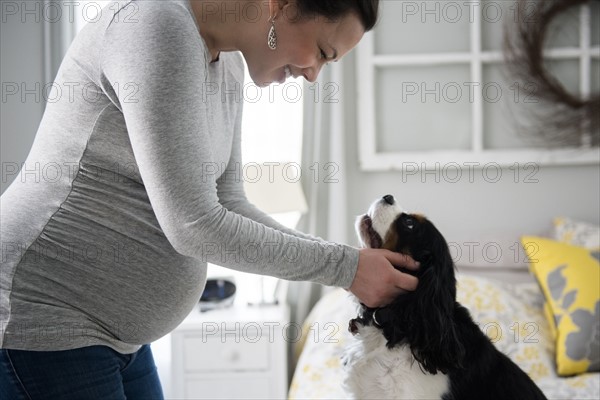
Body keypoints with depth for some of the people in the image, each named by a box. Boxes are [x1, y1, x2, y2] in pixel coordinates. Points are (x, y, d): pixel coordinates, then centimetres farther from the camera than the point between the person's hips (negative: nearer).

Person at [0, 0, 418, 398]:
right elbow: (193, 226, -23)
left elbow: (227, 207, 8)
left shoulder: (226, 64, 7)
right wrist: (345, 266, -15)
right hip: (37, 320, -9)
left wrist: (354, 263, 0)